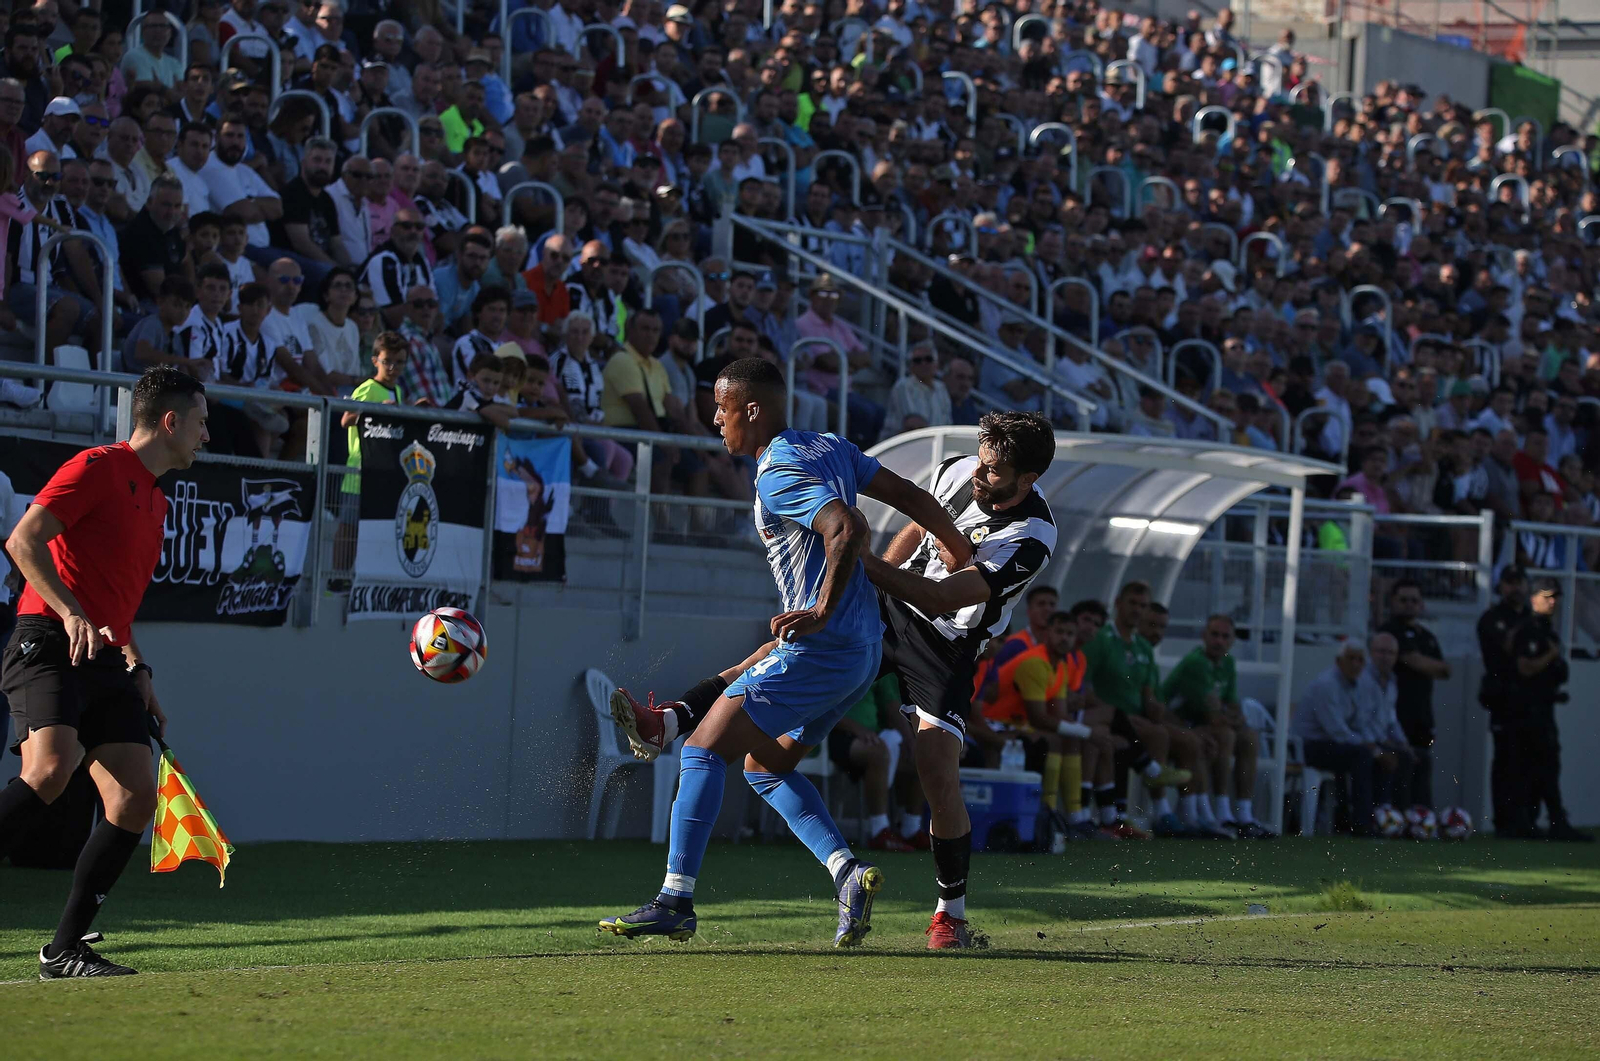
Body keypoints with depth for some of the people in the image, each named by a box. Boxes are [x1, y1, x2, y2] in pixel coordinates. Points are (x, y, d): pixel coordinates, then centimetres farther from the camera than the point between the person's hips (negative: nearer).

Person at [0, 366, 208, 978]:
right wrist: (70, 613, -24)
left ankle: (65, 950, 2)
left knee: (137, 799, -4)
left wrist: (137, 673, 23)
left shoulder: (155, 501, 24)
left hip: (103, 659, 9)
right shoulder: (98, 467, -3)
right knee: (49, 770, -29)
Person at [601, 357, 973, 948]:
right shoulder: (830, 448, 13)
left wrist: (822, 612, -29)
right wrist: (960, 548, 31)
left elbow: (849, 531, -30)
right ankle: (847, 872, 2)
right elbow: (908, 495, 20)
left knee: (703, 750, -8)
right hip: (865, 650, 10)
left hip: (821, 650, -10)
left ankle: (676, 901, -11)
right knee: (764, 763, 18)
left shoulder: (780, 473, -16)